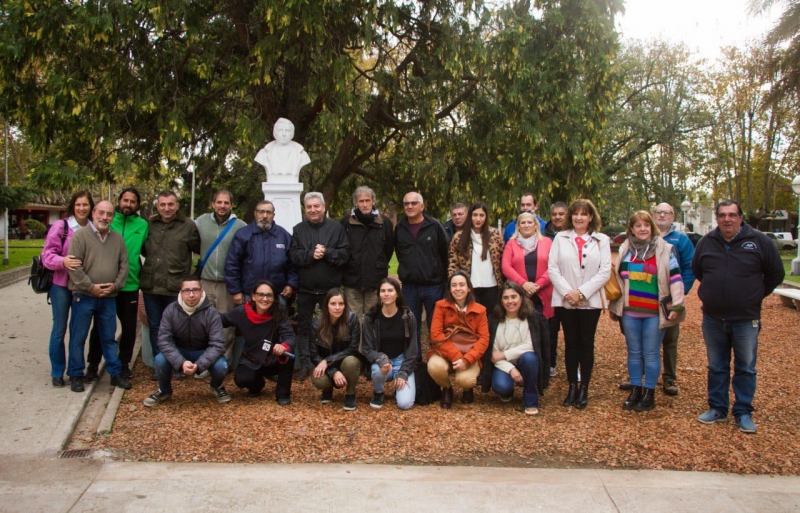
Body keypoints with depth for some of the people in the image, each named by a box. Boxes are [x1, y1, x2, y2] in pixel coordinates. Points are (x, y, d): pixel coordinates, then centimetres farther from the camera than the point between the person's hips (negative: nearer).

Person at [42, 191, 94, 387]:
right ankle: (57, 373, 17)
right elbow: (47, 254, -9)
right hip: (61, 285, -3)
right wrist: (63, 261, -29)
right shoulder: (60, 226, -8)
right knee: (59, 329, 5)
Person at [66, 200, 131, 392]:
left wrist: (116, 285, -5)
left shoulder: (118, 238, 10)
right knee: (78, 337, 4)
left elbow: (124, 265, 9)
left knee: (109, 337, 12)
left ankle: (115, 373, 18)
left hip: (109, 297, 4)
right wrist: (90, 287, -14)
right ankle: (76, 375, 15)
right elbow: (74, 265, -11)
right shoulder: (80, 236, -4)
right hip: (84, 296, -4)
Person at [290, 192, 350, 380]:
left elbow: (345, 253, -7)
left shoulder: (336, 228, 0)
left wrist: (326, 252, -20)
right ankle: (305, 363, 19)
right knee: (303, 327, 8)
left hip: (330, 287, -1)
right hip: (305, 288, 1)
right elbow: (293, 255, -5)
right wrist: (310, 255, -21)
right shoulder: (299, 229, 5)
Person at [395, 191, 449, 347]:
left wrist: (441, 276, 1)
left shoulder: (435, 226, -6)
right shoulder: (399, 228, 5)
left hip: (433, 286, -3)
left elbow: (445, 253, -2)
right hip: (409, 286, 3)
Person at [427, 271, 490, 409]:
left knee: (465, 379, -32)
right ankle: (446, 389, 3)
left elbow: (484, 338, -3)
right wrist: (455, 356, -20)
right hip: (445, 352, 0)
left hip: (469, 355, 0)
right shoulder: (441, 306, 1)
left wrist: (466, 360, -20)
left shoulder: (479, 310, 4)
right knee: (434, 366, -34)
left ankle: (468, 390, 11)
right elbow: (436, 334, -7)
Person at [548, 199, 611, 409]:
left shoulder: (601, 240, 4)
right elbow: (552, 268, -1)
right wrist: (567, 292, -13)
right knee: (570, 343, 6)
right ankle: (572, 387, 15)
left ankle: (584, 389, 12)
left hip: (591, 301, 0)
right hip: (565, 301, 1)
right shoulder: (560, 238, 5)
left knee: (586, 344, 4)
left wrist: (582, 292, -12)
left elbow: (605, 272, -4)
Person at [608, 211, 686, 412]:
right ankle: (635, 391, 20)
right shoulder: (625, 249, 9)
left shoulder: (664, 249, -2)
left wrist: (677, 305, -10)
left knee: (651, 354, 4)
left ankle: (649, 394, 13)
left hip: (655, 312, -3)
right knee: (634, 353, 11)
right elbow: (617, 278, 16)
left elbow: (675, 277, -4)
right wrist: (614, 305, 17)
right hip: (630, 311, 4)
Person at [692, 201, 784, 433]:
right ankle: (717, 408, 24)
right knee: (716, 368, 12)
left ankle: (743, 412, 17)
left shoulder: (759, 241, -6)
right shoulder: (706, 242, 2)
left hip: (746, 319, -2)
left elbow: (776, 274, 4)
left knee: (746, 369, 7)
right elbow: (696, 270, 19)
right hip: (713, 318, 3)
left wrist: (756, 295, 7)